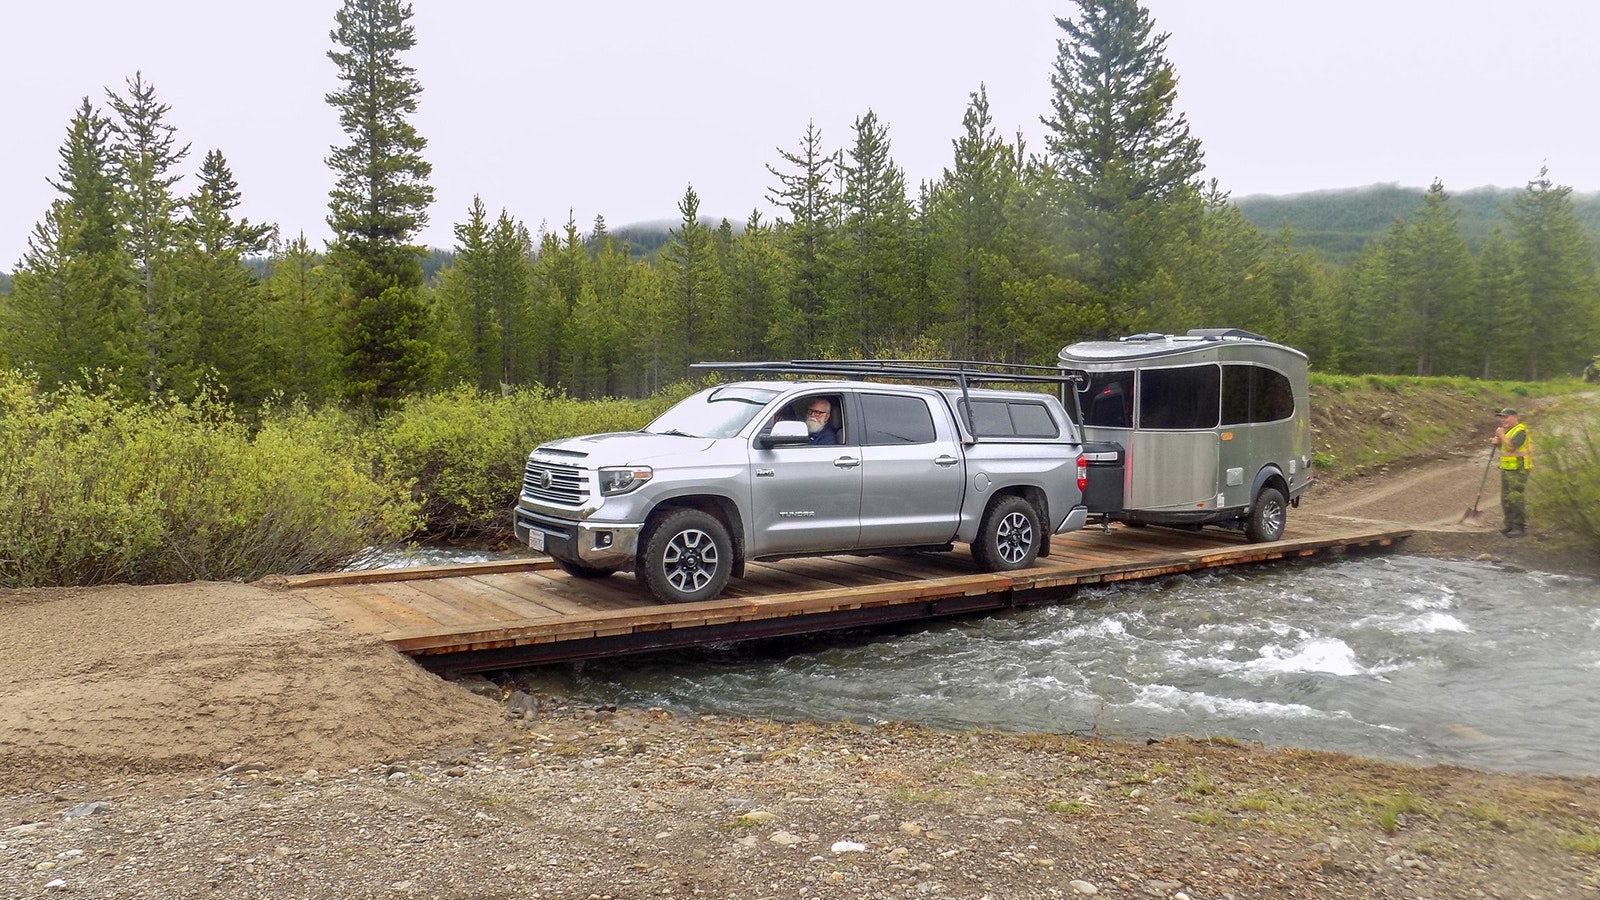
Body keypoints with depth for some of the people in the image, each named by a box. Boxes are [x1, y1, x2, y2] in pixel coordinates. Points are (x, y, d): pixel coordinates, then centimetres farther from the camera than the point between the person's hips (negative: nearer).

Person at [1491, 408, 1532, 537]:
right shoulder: (1507, 430, 15)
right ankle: (1509, 523, 22)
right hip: (1506, 468, 10)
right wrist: (1497, 442, 5)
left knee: (1517, 499, -8)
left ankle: (1520, 527, -4)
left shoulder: (1520, 431, -14)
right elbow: (1503, 446, 26)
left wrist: (1502, 435, -14)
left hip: (1518, 470, -10)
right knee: (1506, 498, 14)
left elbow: (1511, 447, -26)